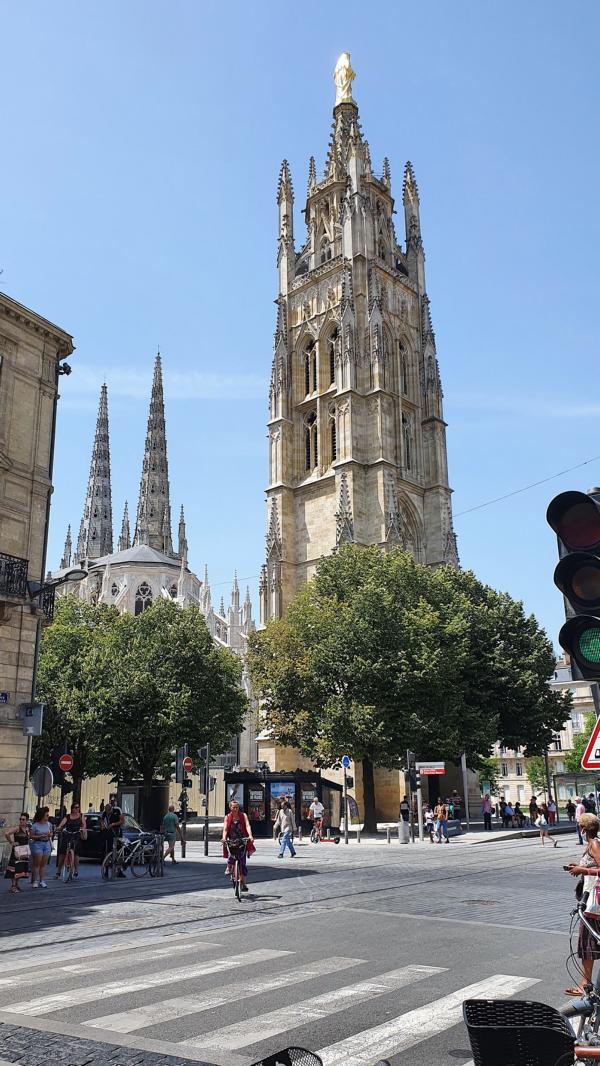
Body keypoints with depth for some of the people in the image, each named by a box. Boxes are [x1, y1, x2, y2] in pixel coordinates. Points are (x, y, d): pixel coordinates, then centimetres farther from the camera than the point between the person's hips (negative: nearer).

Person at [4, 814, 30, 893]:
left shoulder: (27, 829, 10)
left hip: (24, 852, 7)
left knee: (22, 868, 10)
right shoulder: (16, 828, -13)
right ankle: (13, 886, -2)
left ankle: (16, 884, 23)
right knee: (16, 868, -9)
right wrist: (11, 842, -16)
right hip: (17, 851, -7)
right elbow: (6, 833, -26)